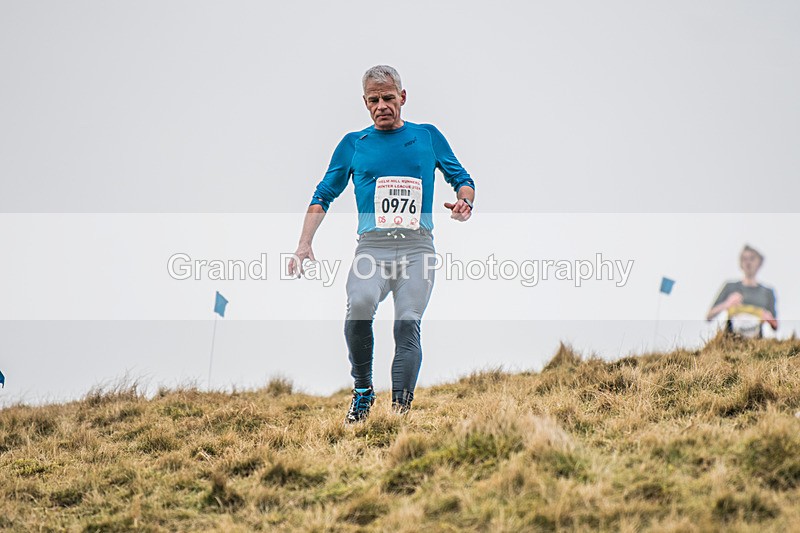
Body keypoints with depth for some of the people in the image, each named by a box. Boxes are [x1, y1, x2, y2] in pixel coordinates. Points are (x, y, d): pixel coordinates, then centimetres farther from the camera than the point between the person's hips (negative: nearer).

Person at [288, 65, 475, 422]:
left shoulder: (428, 137, 16)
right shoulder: (353, 144, 16)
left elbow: (461, 179, 20)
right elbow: (323, 195, 16)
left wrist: (464, 202, -4)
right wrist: (304, 244, 4)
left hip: (418, 247, 0)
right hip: (372, 245, 0)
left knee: (408, 323, -17)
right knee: (360, 304, -29)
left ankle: (400, 410, -16)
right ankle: (362, 389, -12)